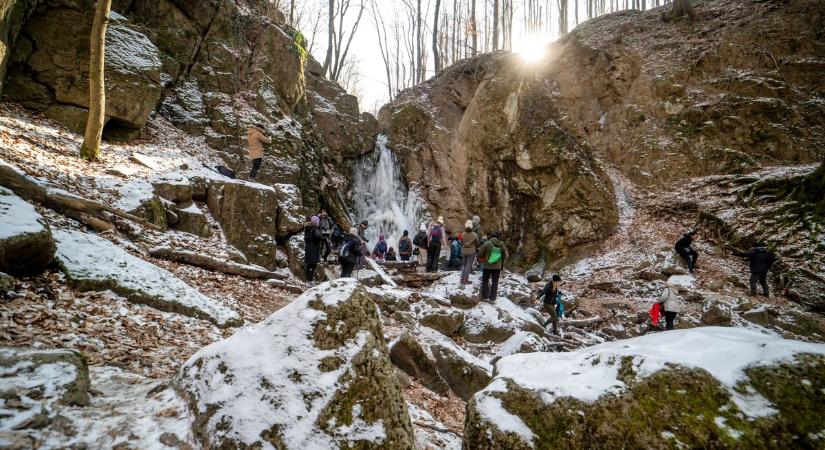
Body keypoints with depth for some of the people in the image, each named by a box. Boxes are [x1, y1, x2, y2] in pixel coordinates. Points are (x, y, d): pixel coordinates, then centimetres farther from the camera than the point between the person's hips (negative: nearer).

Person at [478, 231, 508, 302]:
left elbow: (480, 254, -8)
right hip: (497, 267, 2)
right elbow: (505, 256, 2)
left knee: (485, 281, 15)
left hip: (487, 266, -2)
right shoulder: (502, 245, -8)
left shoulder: (487, 243, -15)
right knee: (495, 282, 12)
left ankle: (485, 296, 17)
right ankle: (492, 298, 12)